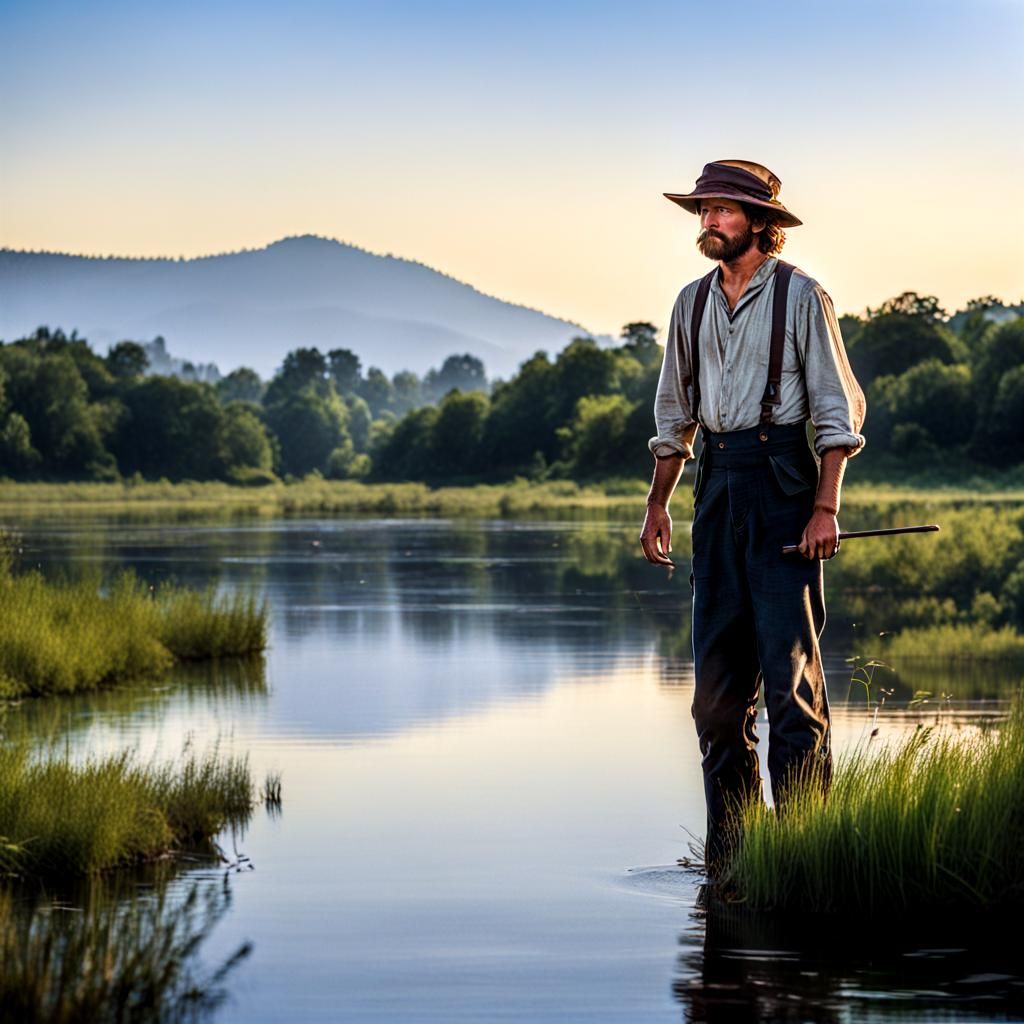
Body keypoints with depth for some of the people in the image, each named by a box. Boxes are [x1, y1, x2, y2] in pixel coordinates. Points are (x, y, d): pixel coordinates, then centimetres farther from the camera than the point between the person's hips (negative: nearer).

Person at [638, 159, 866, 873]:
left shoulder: (800, 297, -4)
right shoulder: (693, 303, 12)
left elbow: (838, 409, -5)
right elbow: (674, 412, 20)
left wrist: (826, 506, -14)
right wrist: (658, 503, 16)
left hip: (782, 479, -6)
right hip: (718, 480, 6)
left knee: (790, 666, -8)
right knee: (717, 674, 6)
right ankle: (729, 844, 12)